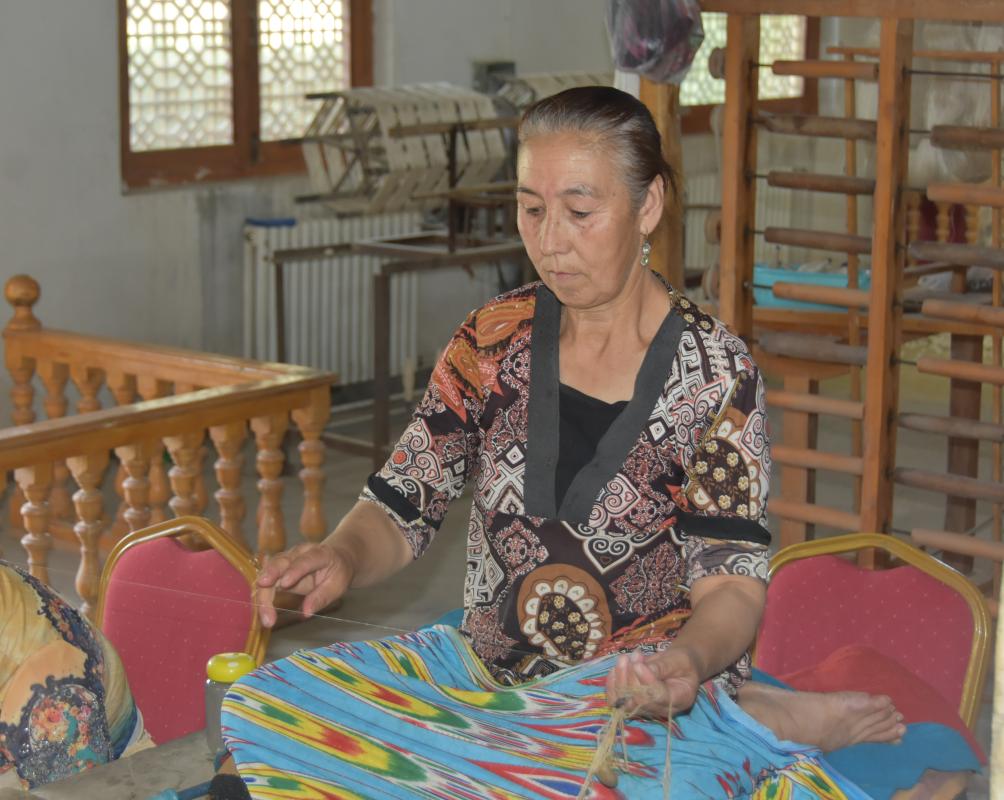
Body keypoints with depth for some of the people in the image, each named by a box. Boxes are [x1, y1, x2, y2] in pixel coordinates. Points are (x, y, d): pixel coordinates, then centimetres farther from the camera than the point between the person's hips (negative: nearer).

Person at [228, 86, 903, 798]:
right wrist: (342, 558, -20)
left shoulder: (716, 375, -8)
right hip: (489, 686, 7)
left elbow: (730, 582, -11)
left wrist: (687, 660, -35)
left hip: (654, 705, -7)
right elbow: (402, 510, 4)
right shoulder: (494, 342, 3)